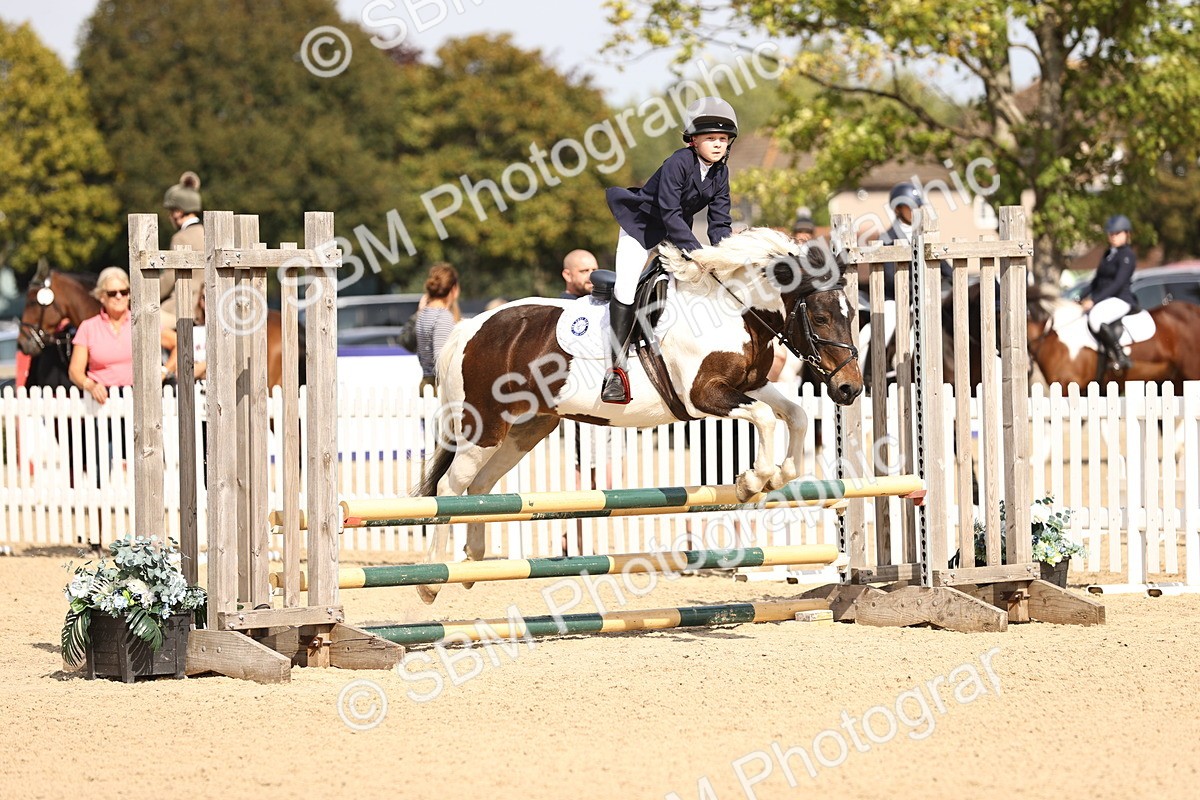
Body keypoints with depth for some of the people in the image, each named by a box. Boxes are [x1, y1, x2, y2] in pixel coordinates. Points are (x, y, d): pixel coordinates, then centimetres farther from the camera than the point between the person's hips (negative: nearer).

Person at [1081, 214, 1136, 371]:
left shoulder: (1127, 256, -10)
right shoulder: (1108, 253, 17)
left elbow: (1118, 283, -19)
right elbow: (1097, 278, 21)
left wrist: (1095, 300, -23)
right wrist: (1087, 297, 6)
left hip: (1121, 299, -10)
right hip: (1104, 299, 10)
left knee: (1095, 316, -37)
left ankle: (1121, 356, -28)